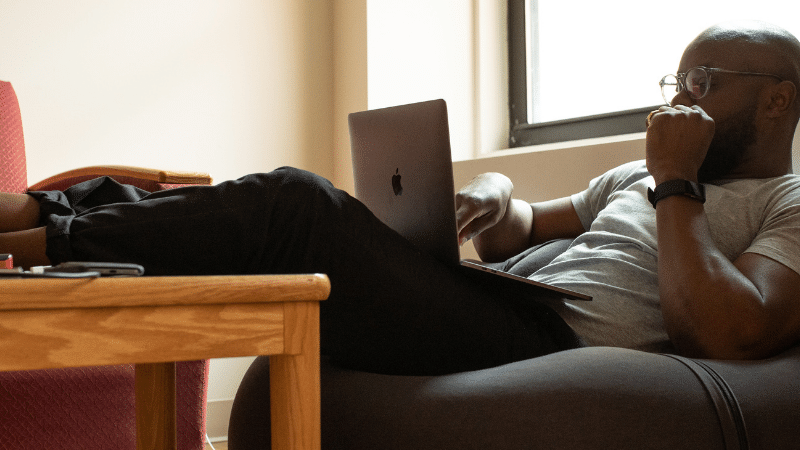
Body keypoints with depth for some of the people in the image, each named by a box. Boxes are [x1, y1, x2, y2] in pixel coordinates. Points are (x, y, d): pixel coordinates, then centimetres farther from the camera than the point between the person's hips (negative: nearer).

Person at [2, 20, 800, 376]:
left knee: (292, 203, -19)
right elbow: (527, 224, 30)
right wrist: (496, 198, 5)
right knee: (289, 205, -4)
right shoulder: (638, 174, 29)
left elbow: (732, 332, -15)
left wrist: (675, 187, -7)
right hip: (496, 300, 8)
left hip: (546, 349, -8)